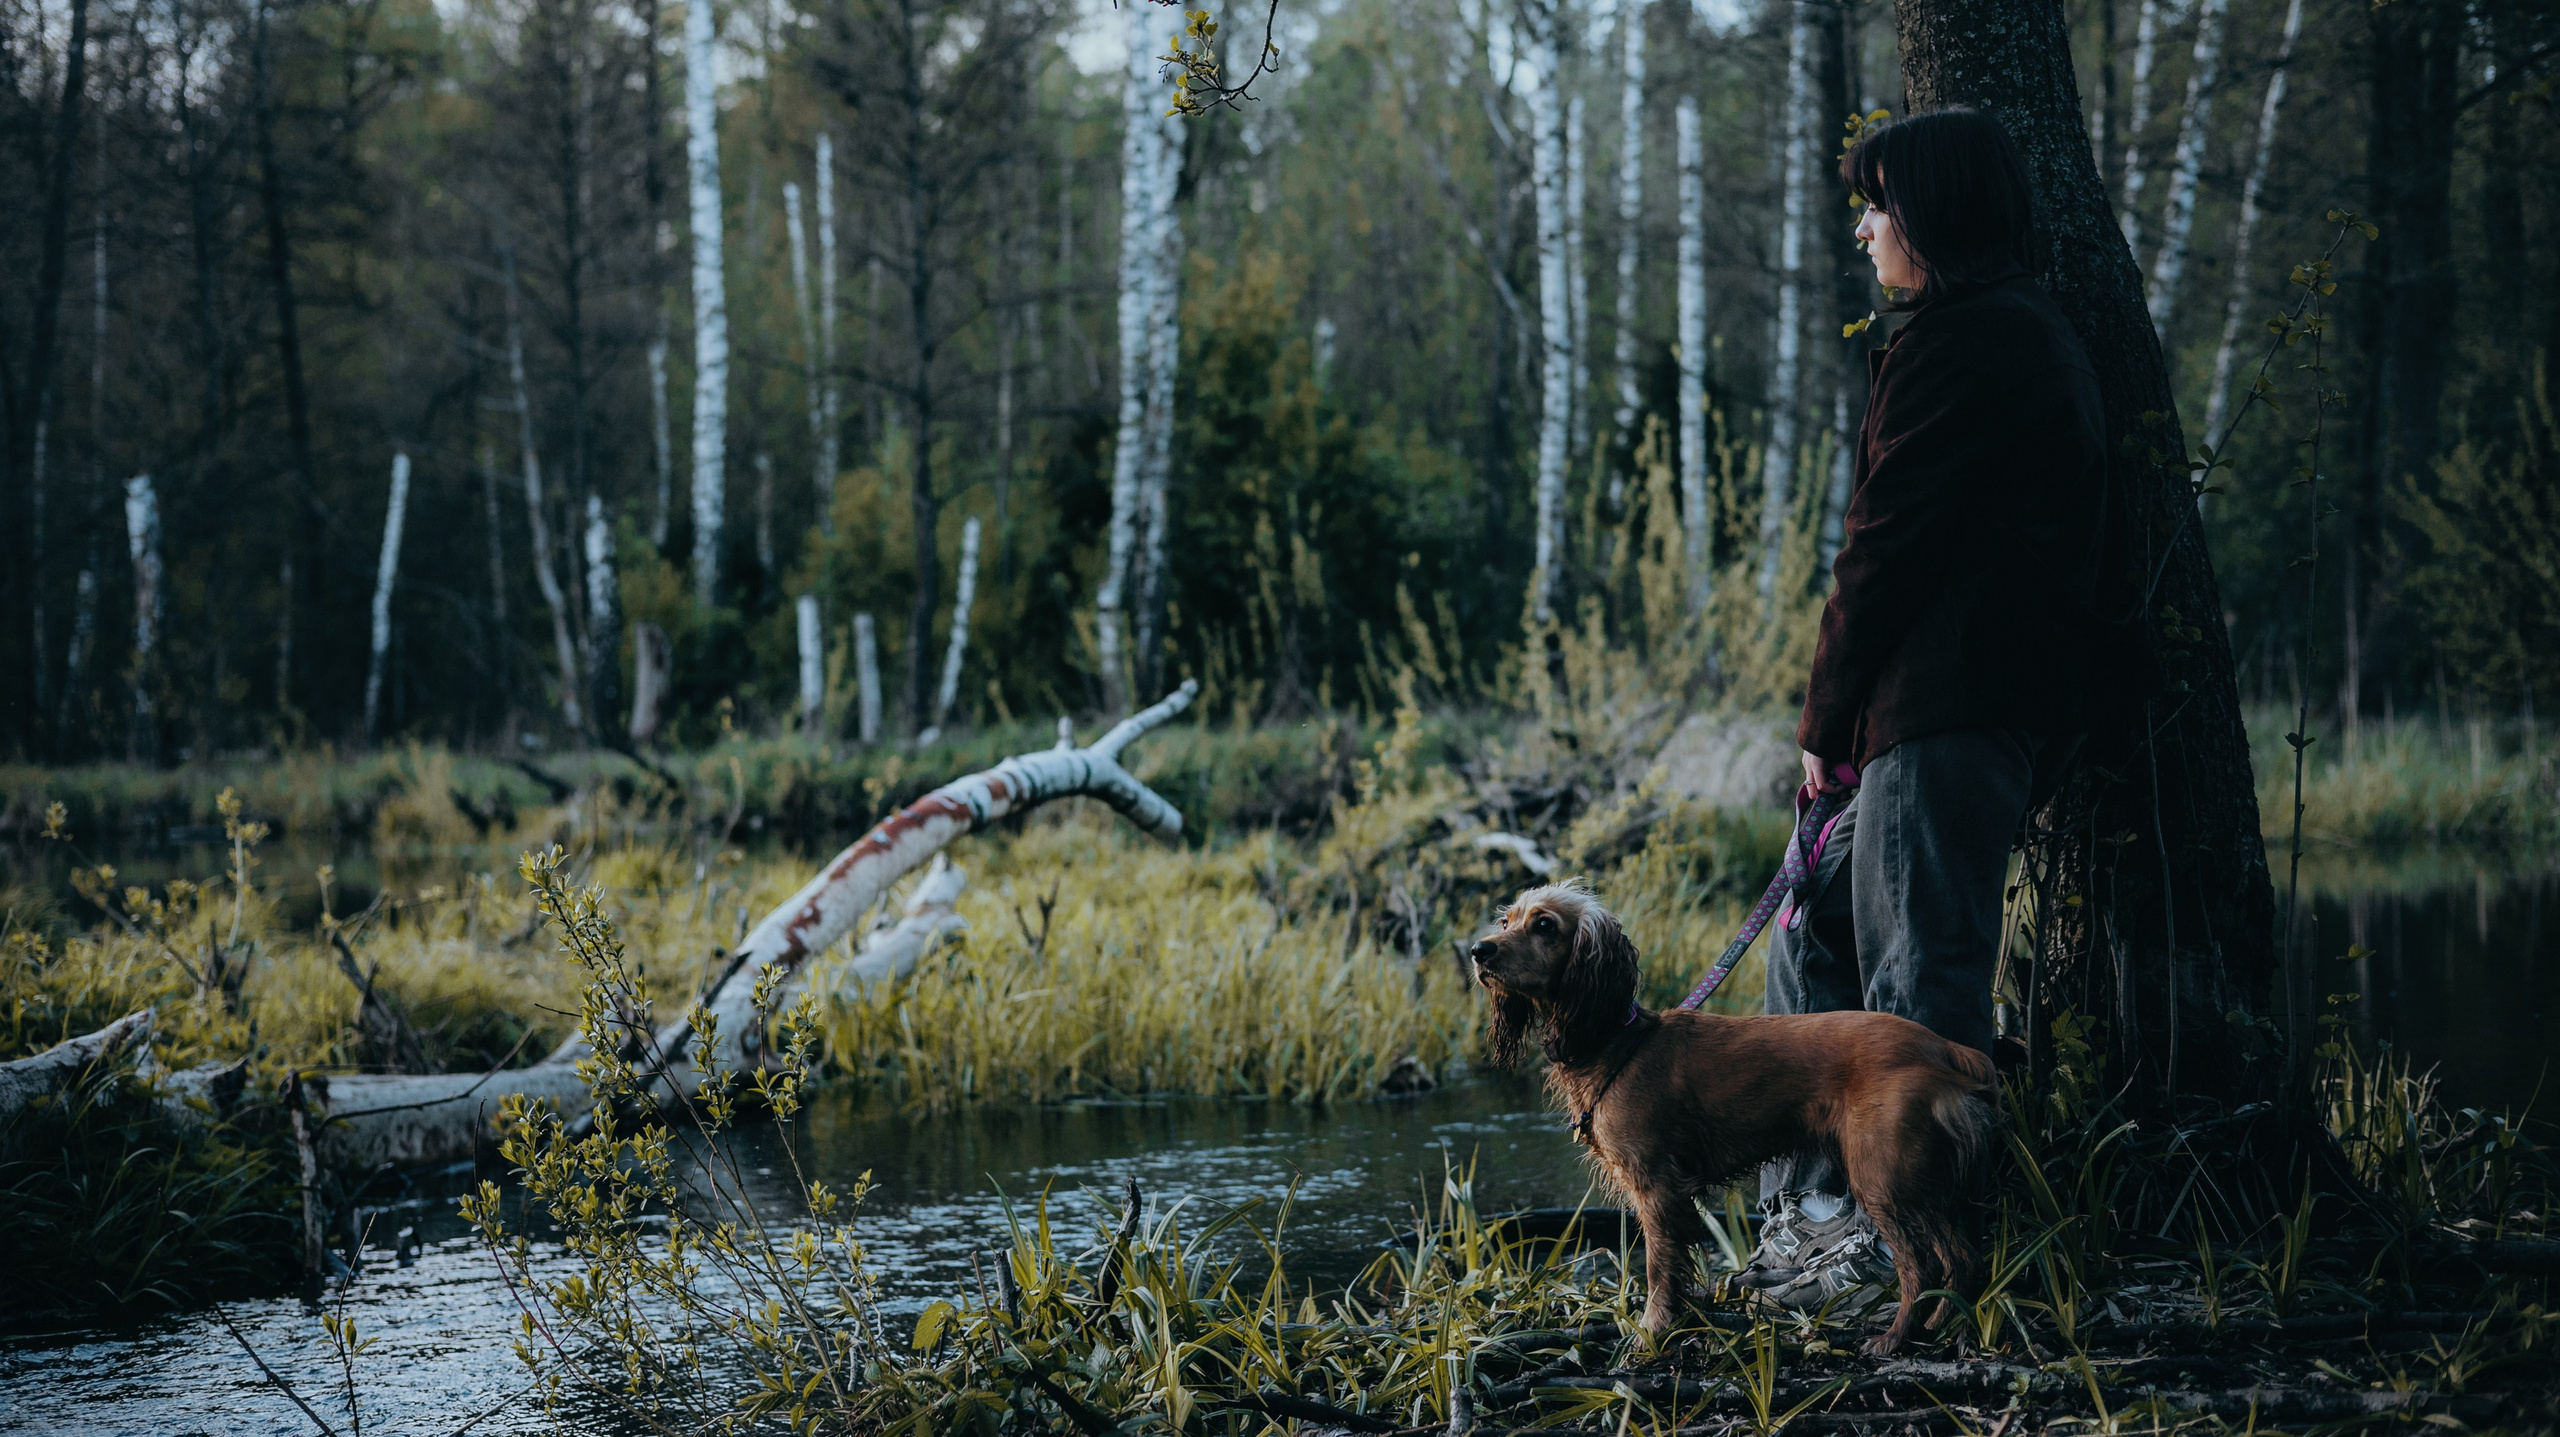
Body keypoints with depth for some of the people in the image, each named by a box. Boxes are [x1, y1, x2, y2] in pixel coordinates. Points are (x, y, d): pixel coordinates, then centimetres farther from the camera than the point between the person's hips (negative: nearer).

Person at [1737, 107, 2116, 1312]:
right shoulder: (2032, 334, 21)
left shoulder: (1957, 342, -12)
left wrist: (1828, 721, -6)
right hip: (2016, 706, 11)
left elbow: (1887, 545, -14)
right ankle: (1811, 1211, 17)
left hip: (1944, 713, -11)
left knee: (1922, 981, -6)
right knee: (1815, 938, 14)